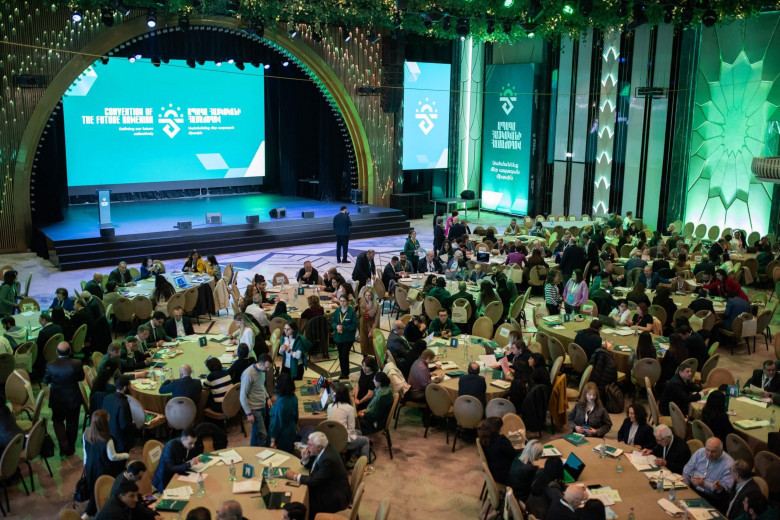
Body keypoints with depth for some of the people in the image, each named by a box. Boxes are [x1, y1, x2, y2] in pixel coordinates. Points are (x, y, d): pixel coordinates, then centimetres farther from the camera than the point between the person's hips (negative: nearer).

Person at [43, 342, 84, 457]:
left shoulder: (50, 365, -18)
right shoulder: (76, 364, -20)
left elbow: (46, 380, -2)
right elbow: (81, 378, -3)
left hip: (57, 399, 0)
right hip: (73, 399, 0)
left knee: (58, 422, 20)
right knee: (72, 424, 16)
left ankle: (63, 448, 8)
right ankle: (70, 449, 29)